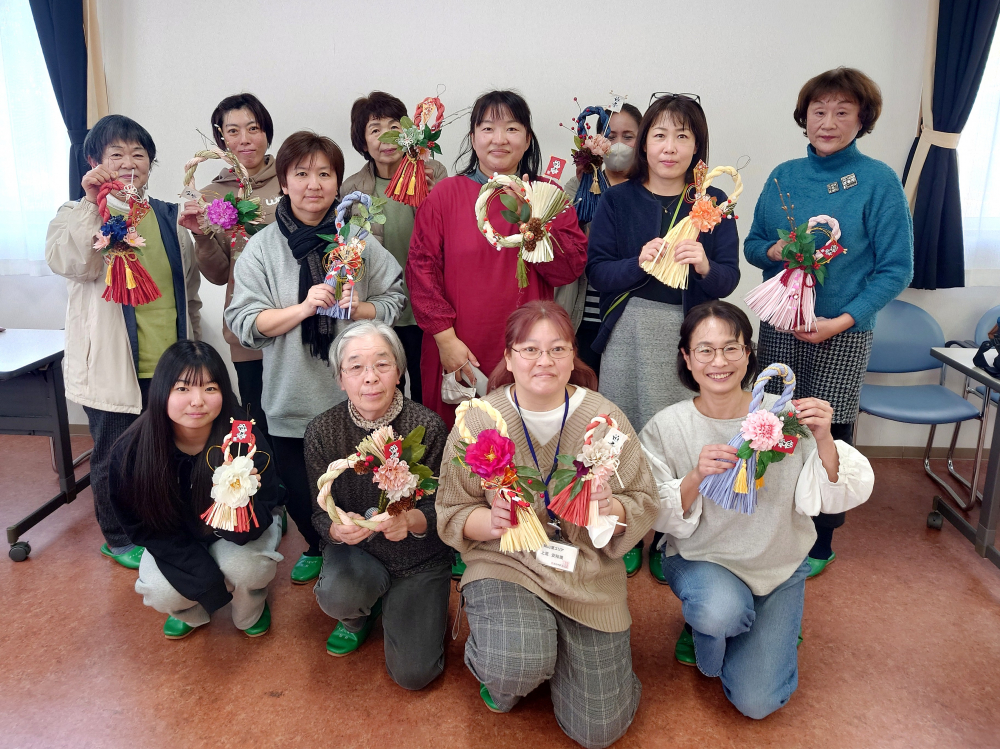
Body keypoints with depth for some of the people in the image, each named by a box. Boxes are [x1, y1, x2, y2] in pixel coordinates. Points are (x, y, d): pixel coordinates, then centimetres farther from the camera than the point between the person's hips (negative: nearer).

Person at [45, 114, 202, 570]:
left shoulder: (169, 217, 10)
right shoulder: (79, 215, -3)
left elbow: (189, 289, 17)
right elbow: (66, 262, -26)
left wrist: (193, 346, 17)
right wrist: (92, 203, -34)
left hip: (168, 363, 4)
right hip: (112, 363, -4)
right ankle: (119, 539, 30)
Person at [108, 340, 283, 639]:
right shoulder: (130, 450, -26)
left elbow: (249, 532, -26)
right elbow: (141, 525, -12)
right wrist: (203, 575, -21)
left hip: (232, 531, -1)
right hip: (175, 543, 2)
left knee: (242, 567, -30)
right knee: (162, 593, -24)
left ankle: (250, 611, 7)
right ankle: (189, 611, 15)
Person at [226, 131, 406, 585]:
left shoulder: (359, 241, 1)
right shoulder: (262, 248, -1)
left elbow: (394, 300, 3)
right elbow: (244, 322, -6)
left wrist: (360, 309, -16)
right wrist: (303, 307, -19)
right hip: (292, 402, 1)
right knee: (300, 495, 12)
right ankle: (317, 549, 43)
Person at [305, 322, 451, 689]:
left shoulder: (428, 427, -19)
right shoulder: (322, 431, -13)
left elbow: (441, 509, -13)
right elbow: (321, 511, -7)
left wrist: (411, 520, -36)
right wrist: (338, 529, -31)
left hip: (420, 558, -1)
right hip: (355, 550, 1)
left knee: (413, 673, -9)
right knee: (336, 595, -33)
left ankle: (393, 603, 24)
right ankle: (359, 615, 9)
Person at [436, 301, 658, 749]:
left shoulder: (605, 418, -7)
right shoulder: (478, 422, -9)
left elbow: (645, 504, -2)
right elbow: (452, 516, -3)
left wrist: (613, 510, -25)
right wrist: (493, 522, -25)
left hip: (588, 573, 2)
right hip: (506, 563, -1)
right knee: (518, 664, -32)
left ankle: (553, 643, 34)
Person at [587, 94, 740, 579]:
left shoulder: (713, 203, 6)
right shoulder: (619, 200, 5)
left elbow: (728, 280, 1)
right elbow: (596, 270, -1)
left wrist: (704, 266, -21)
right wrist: (638, 264, -20)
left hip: (688, 334, 0)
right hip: (628, 331, 0)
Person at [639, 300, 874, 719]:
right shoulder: (666, 428, -13)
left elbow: (830, 498, -13)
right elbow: (660, 518, -12)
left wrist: (824, 441, -31)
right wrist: (695, 477, -31)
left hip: (778, 566, 1)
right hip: (699, 560, -1)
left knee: (757, 702, -6)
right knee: (721, 611, -35)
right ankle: (701, 620, 3)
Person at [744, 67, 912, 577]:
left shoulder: (878, 181, -6)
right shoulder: (784, 176, 6)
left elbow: (896, 269, -7)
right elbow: (752, 244, 11)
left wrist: (843, 321, -18)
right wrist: (773, 251, -12)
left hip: (843, 335, -3)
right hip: (779, 327, 3)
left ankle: (820, 541, 26)